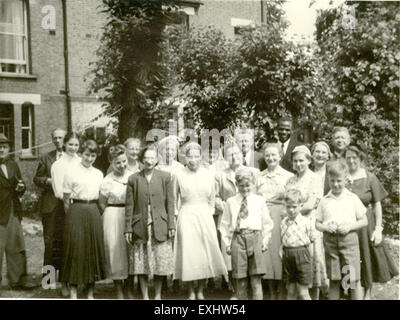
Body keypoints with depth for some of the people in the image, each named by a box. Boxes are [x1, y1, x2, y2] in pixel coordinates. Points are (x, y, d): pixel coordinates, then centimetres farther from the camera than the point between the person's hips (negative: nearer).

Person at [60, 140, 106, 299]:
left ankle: (90, 292, 15)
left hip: (94, 213, 4)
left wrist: (97, 212, 6)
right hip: (77, 212, -4)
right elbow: (66, 199, 0)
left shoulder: (99, 174, 10)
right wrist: (70, 216, -3)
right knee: (76, 248, -3)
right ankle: (73, 291, 8)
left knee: (94, 248, 5)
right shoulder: (71, 172, -1)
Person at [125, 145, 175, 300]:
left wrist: (171, 226, -2)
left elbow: (170, 203, 4)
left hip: (160, 227, 0)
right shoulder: (133, 179, 4)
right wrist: (128, 229, 0)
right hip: (140, 228, 0)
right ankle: (145, 296, 16)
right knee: (141, 263, 4)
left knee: (161, 262, 3)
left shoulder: (165, 177, 4)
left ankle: (158, 294, 19)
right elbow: (129, 206, 4)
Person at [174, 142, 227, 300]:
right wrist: (176, 216, 3)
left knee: (206, 253, 1)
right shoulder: (179, 176, 0)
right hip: (186, 217, -1)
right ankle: (191, 292, 11)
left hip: (205, 217, 2)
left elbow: (212, 200, 11)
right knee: (188, 253, -1)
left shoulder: (208, 175, 4)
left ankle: (201, 291, 15)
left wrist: (209, 213, 5)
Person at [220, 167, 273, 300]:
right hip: (238, 239, 1)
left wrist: (265, 241, 5)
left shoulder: (259, 200, 9)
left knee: (256, 279, -5)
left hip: (255, 239, 0)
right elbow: (225, 224, 10)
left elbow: (267, 223, 12)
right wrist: (227, 244, 4)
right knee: (240, 281, 5)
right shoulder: (231, 202, 9)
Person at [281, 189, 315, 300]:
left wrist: (302, 249, -3)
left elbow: (312, 239, 1)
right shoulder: (283, 223, 7)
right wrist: (282, 248, 1)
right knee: (291, 292, 11)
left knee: (303, 293, -1)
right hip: (287, 256, 4)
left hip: (302, 255, -4)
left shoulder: (306, 222, -7)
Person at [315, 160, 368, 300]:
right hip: (330, 240, 2)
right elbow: (317, 224, 10)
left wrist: (349, 227, -11)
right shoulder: (324, 200, 7)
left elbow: (364, 221, 5)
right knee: (334, 281, 9)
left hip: (349, 239, -2)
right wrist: (326, 227, -11)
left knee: (354, 279, 0)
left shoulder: (353, 198, 3)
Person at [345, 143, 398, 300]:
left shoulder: (370, 178, -5)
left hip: (366, 223, -1)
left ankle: (367, 292, 27)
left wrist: (378, 228, -7)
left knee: (367, 257, 9)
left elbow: (377, 205, -2)